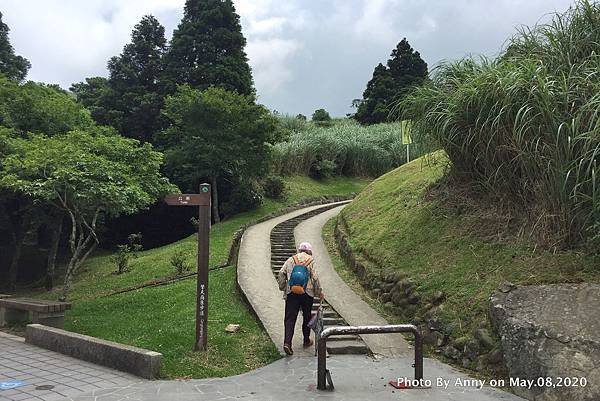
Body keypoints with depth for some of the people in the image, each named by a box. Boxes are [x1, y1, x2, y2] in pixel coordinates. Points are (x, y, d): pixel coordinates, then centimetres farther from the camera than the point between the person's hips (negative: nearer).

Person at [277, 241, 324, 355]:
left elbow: (281, 274, 2)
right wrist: (319, 292, 6)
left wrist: (283, 287, 14)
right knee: (307, 317, 16)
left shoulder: (291, 259, 10)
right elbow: (315, 278, -4)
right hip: (307, 293, -1)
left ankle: (287, 342, -14)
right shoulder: (311, 260, 3)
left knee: (290, 318, 0)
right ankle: (306, 341, 27)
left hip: (291, 293, 1)